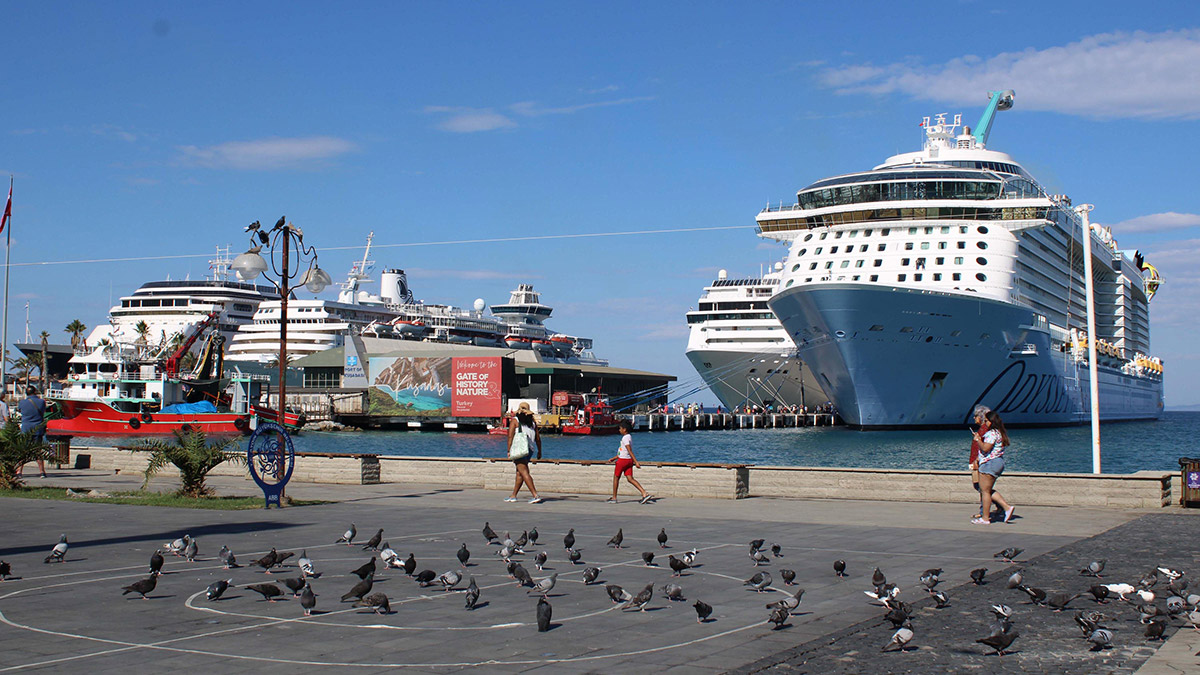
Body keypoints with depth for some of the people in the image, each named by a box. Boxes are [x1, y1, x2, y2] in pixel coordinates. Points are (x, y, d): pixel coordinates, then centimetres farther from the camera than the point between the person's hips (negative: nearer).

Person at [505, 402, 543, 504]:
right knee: (519, 473, 16)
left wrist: (509, 450, -7)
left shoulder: (514, 420, -1)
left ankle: (535, 495, -22)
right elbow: (538, 438, 13)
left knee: (524, 473, -11)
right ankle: (513, 496, 22)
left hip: (518, 449, -6)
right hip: (529, 450, 6)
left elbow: (510, 436, -9)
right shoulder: (532, 421, 12)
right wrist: (539, 451, 22)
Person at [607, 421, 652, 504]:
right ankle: (645, 494, -14)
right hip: (629, 460, 9)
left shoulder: (625, 438, -14)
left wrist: (636, 462, -26)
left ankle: (614, 498, 14)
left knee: (616, 478, 7)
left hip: (623, 460, -9)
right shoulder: (629, 437, 17)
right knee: (630, 478, 1)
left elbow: (630, 451, -21)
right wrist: (613, 458, 27)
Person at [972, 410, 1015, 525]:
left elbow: (985, 448, -24)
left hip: (990, 463, -10)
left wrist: (978, 439, -8)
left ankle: (985, 518, -1)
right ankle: (1007, 507, 8)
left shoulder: (992, 433, -15)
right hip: (998, 462, 10)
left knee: (985, 491, -4)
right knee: (987, 490, 16)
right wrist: (980, 438, 15)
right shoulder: (1000, 433, 17)